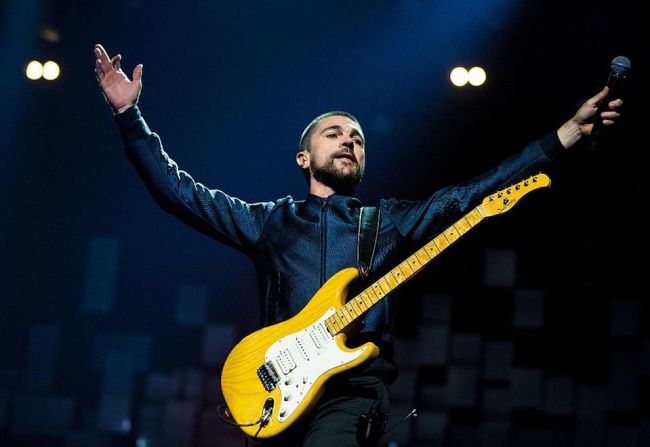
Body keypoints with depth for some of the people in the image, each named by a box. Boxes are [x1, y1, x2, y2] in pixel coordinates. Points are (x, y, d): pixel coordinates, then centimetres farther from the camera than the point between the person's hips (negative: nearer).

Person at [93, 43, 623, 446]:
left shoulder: (391, 221, 17)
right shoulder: (269, 221, 17)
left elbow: (476, 193, 10)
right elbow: (177, 189, 14)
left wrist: (570, 132, 4)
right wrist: (129, 113, 7)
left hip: (355, 393, -2)